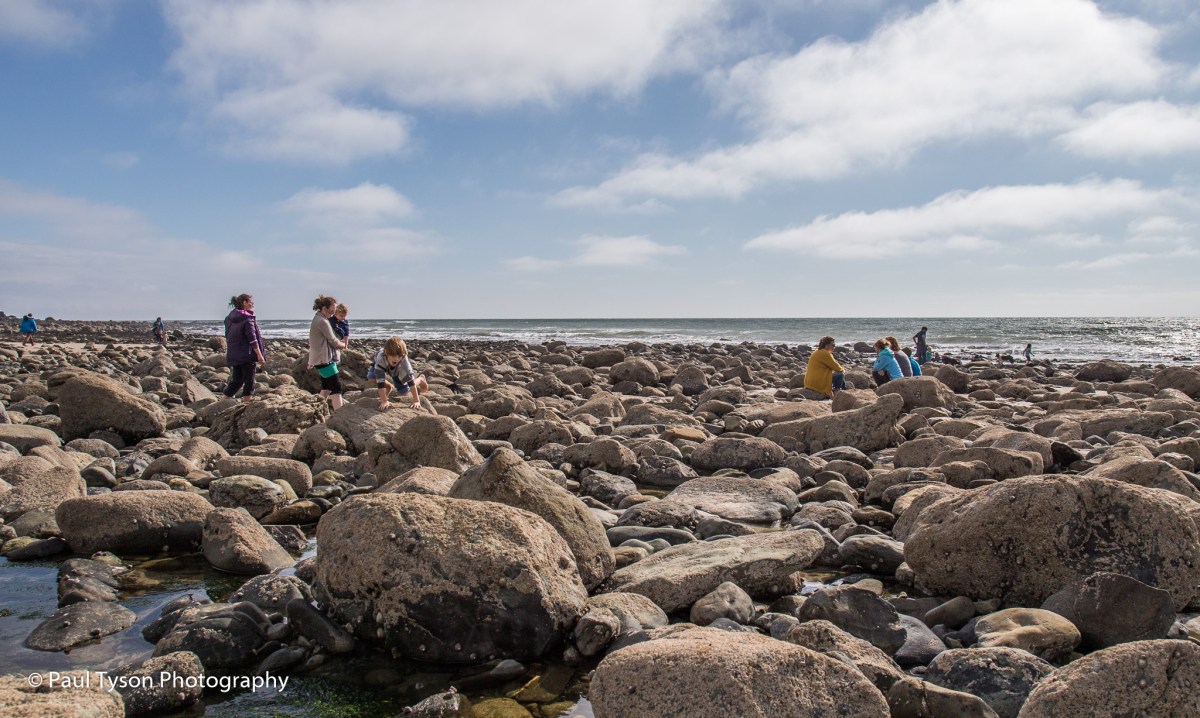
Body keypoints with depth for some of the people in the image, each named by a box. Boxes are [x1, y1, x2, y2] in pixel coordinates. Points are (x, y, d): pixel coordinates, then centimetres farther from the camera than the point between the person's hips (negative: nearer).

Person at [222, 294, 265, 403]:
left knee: (236, 380, 14)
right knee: (249, 381, 3)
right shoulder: (247, 318, -12)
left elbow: (228, 337, 15)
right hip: (247, 355, -7)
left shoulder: (229, 318, 10)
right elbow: (252, 339, -16)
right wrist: (259, 355, -14)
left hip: (233, 355, 7)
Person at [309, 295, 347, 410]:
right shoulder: (323, 322, -19)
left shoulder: (317, 319, 14)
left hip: (320, 359, 10)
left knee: (326, 387, 19)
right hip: (325, 359, -10)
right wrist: (343, 345, 5)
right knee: (336, 387, -11)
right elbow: (333, 341, -16)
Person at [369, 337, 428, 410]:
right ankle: (389, 387, 5)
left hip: (397, 371, 0)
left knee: (404, 391, -4)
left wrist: (416, 401, -45)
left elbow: (411, 380, -41)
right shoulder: (380, 358, -47)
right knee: (371, 376, -28)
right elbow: (380, 381, -46)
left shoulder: (404, 360, -42)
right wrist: (384, 401, -48)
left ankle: (420, 379, 28)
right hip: (382, 366, 0)